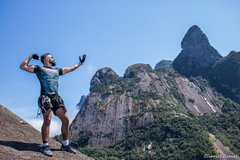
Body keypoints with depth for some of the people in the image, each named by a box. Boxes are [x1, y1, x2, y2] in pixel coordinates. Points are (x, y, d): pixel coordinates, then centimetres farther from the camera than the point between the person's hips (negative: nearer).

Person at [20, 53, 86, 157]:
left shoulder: (57, 70, 27)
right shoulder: (39, 68, 12)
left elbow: (71, 68, 37)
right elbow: (23, 66, 7)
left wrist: (80, 63, 41)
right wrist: (31, 57, 12)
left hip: (56, 97, 6)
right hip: (45, 97, -6)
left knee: (65, 120, -1)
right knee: (47, 120, -19)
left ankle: (65, 145, 10)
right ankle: (45, 146, -13)